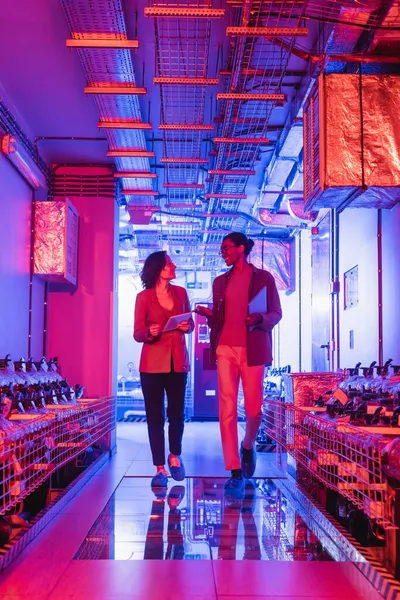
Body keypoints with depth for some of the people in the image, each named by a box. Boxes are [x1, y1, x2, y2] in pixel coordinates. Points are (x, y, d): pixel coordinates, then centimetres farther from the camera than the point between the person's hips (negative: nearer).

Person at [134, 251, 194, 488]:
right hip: (153, 362, -2)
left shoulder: (181, 292, 8)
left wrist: (187, 326, -6)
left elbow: (190, 322, 17)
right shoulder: (144, 297, 0)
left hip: (178, 361, 2)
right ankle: (160, 468, 10)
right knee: (155, 415, 1)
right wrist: (149, 332, -22)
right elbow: (137, 334, -1)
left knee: (177, 412, 5)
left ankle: (175, 456, 31)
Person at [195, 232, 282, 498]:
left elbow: (276, 313, 4)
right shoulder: (220, 281, 17)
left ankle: (248, 446, 34)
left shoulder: (263, 277, 6)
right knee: (227, 409, -6)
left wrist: (260, 319, -16)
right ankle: (235, 473, -1)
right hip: (225, 349, 3)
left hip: (253, 350, -2)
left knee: (254, 409, 1)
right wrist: (209, 314, -3)